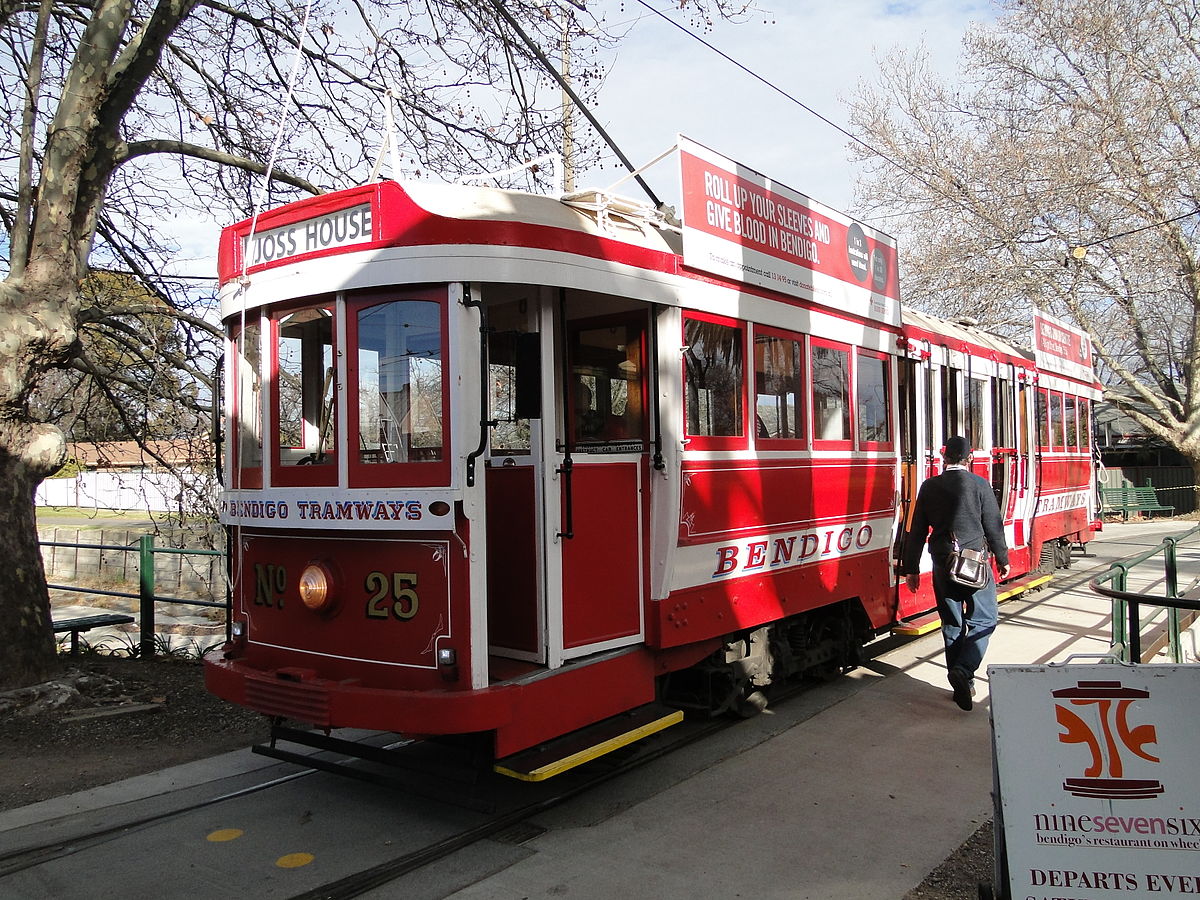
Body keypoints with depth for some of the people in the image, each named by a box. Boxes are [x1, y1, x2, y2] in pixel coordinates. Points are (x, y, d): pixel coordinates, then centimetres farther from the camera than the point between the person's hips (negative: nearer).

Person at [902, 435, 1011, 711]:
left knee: (952, 624, 12)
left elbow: (918, 531, 6)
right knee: (983, 620, 5)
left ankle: (963, 685, 17)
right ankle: (964, 669, -16)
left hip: (943, 566, 3)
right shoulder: (979, 484, -5)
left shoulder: (929, 487, 4)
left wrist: (911, 568, 12)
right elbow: (994, 525, -1)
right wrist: (1002, 559, 13)